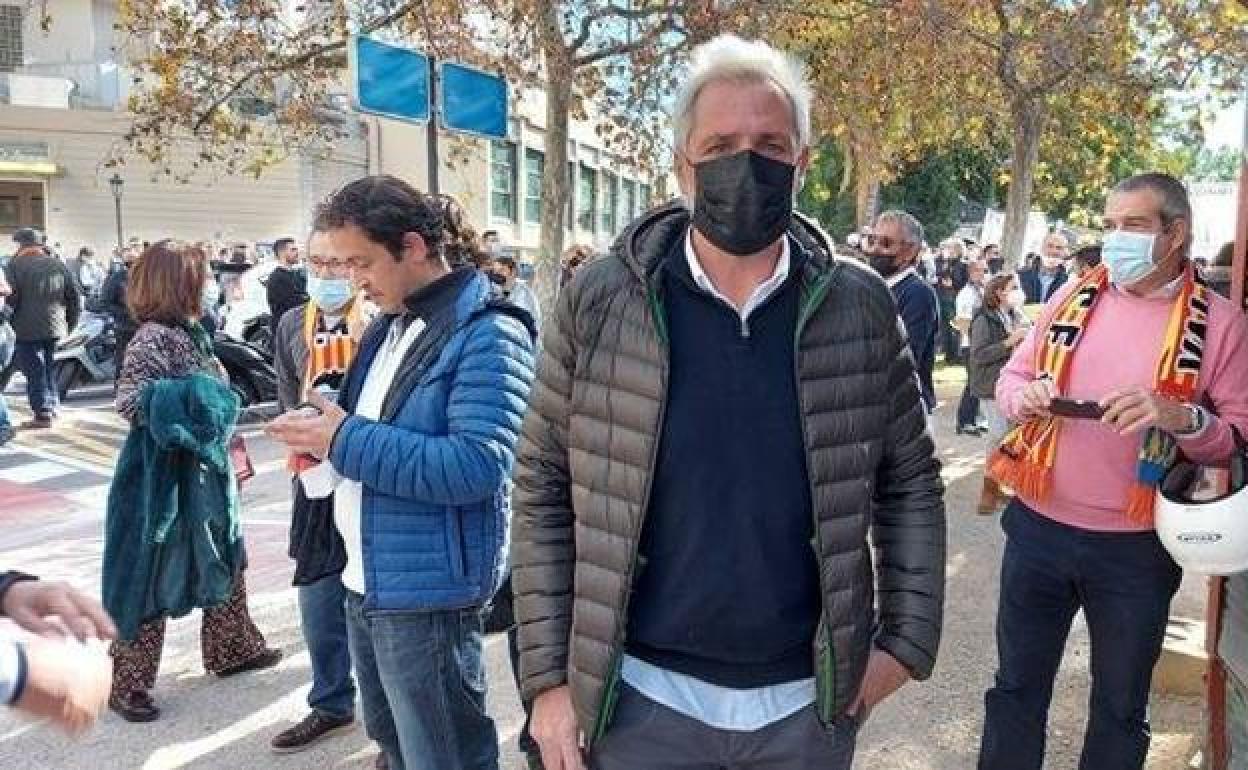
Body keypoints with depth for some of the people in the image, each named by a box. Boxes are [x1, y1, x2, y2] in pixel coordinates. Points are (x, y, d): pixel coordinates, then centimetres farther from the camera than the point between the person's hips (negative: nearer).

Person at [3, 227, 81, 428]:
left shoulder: (15, 265, -6)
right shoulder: (58, 265, 9)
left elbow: (9, 298, -13)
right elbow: (75, 298, 9)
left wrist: (8, 322, 0)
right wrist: (69, 323, 16)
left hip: (27, 329, -5)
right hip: (55, 328, 5)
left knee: (34, 370, 0)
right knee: (50, 368, 17)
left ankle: (43, 413, -1)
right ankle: (53, 407, 20)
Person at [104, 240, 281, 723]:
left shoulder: (191, 331, 8)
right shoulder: (152, 337, -18)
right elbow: (128, 398, -26)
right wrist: (190, 396, -30)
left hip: (205, 469, 9)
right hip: (164, 476, -9)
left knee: (225, 560, 19)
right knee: (150, 578, 3)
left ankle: (232, 649, 36)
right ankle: (127, 684, 17)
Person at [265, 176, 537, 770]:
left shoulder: (488, 333, -17)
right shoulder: (388, 326, 12)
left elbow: (475, 466, -27)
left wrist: (346, 442, -21)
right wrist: (320, 437, 0)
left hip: (426, 593, -9)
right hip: (366, 581, 9)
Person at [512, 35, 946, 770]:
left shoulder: (860, 305, -5)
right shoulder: (601, 300, -9)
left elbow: (911, 482, 5)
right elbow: (544, 490, -4)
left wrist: (908, 639, 0)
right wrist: (549, 675, -5)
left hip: (810, 697, 2)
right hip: (641, 696, -1)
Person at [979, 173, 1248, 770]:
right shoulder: (1073, 298, 4)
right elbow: (1012, 376, 11)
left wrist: (1180, 417, -25)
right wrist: (1022, 396, -12)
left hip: (1137, 548, -2)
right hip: (1037, 527, 2)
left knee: (1120, 706, 17)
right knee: (1018, 684, 16)